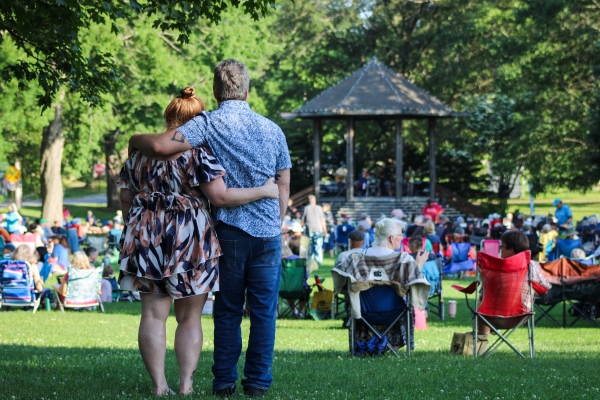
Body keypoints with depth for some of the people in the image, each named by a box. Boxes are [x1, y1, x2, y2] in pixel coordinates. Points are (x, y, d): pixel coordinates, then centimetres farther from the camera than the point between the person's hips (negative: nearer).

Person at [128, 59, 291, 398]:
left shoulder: (208, 124, -5)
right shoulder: (272, 129, 8)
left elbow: (162, 146, -20)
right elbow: (284, 184, 10)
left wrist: (135, 139, 0)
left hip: (230, 227, -2)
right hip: (268, 230, 2)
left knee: (228, 310, 7)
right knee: (264, 310, 7)